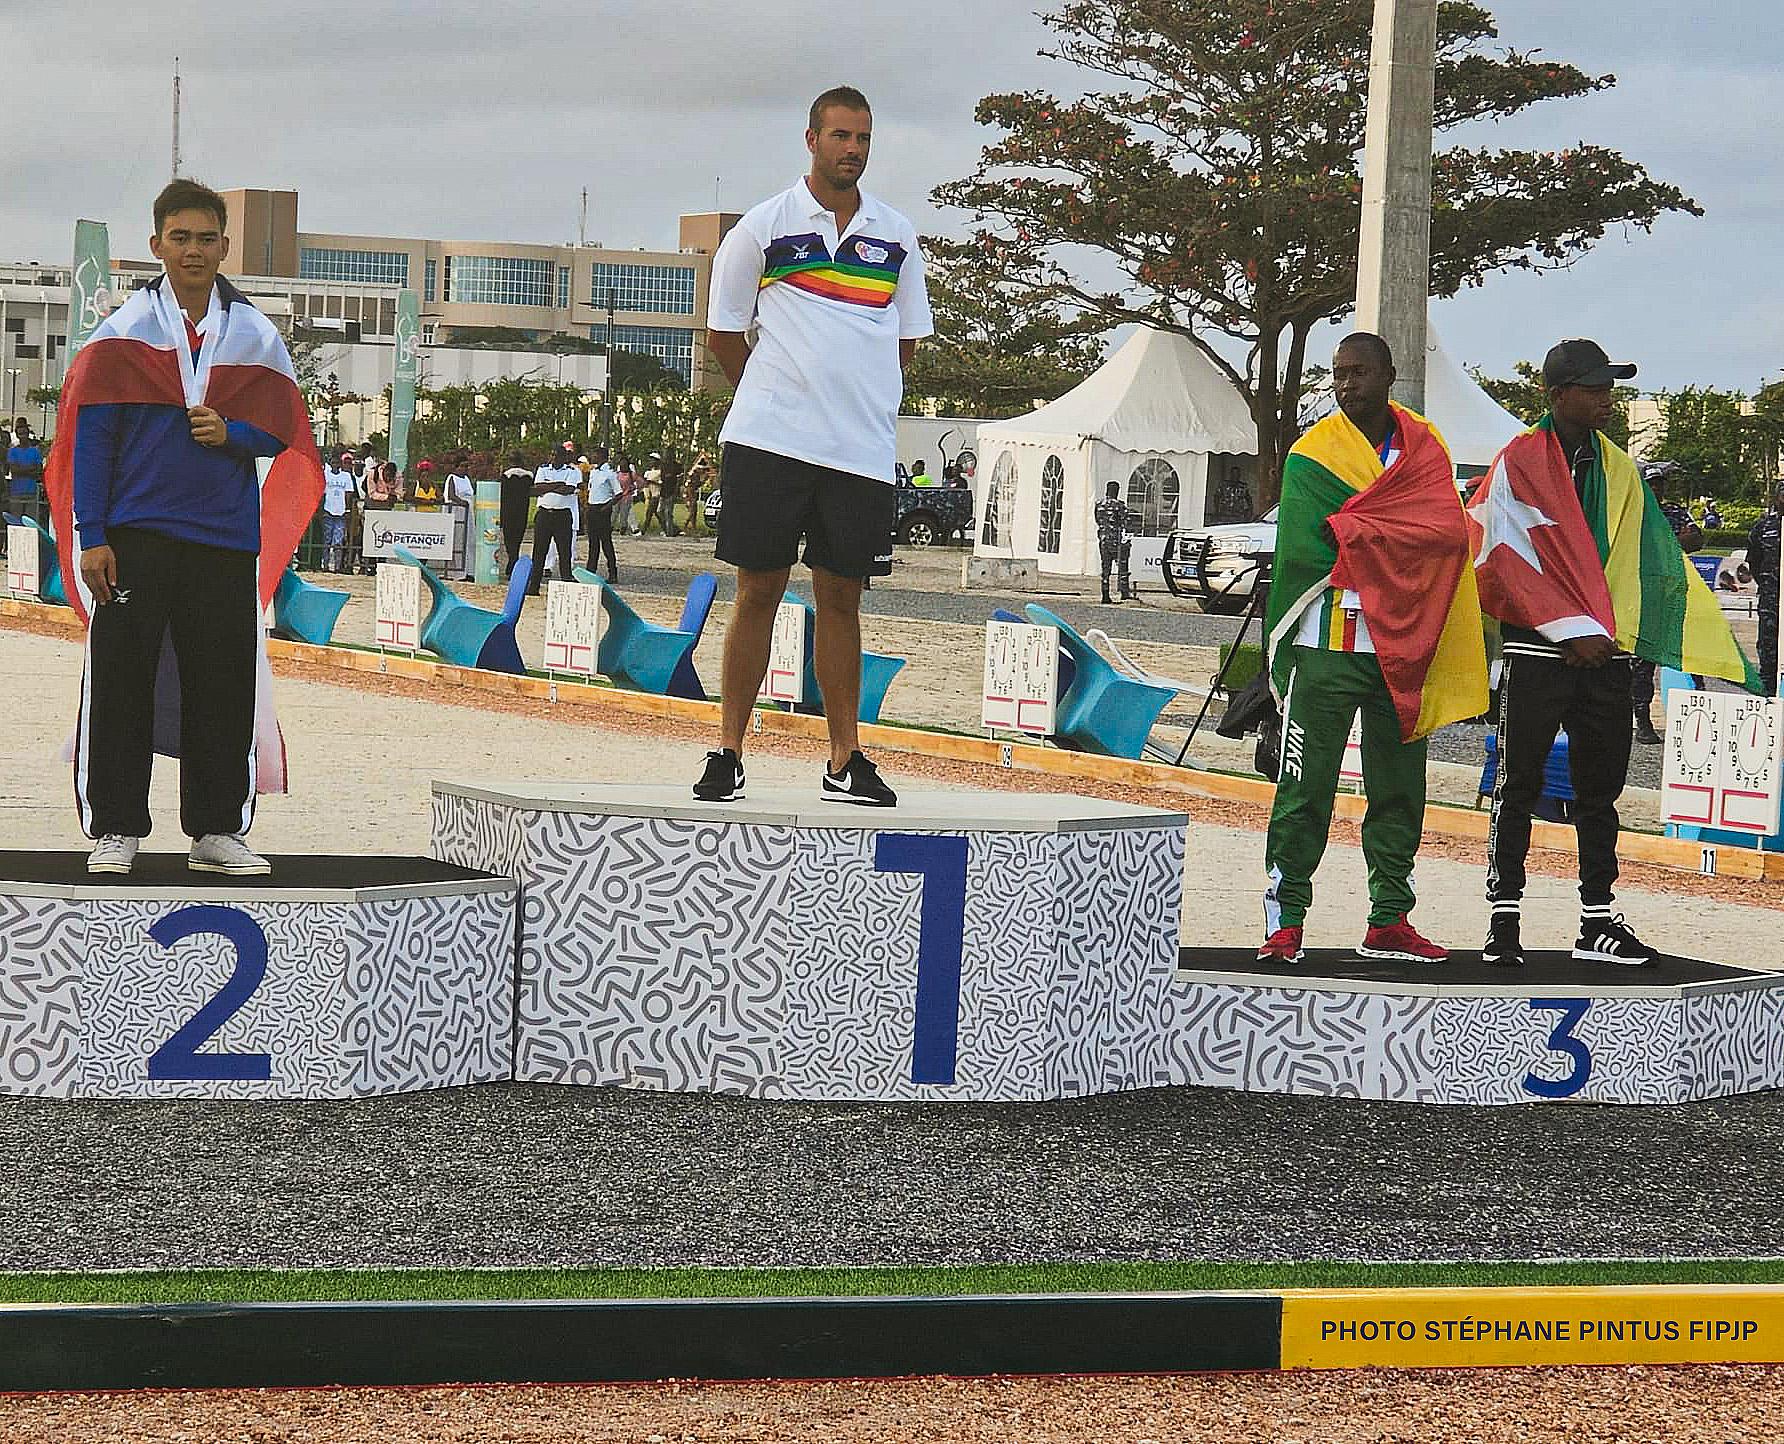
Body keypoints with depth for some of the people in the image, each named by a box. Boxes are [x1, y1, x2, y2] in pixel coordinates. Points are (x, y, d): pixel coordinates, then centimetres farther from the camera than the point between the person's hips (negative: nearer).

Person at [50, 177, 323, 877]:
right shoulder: (122, 331, 2)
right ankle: (115, 830, 6)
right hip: (135, 536, -2)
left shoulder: (255, 336, 9)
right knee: (120, 682, -2)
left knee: (225, 684, 3)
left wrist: (231, 432, -12)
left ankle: (217, 830, 12)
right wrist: (91, 540, -8)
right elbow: (90, 438, -1)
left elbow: (281, 430, 10)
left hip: (227, 538, 2)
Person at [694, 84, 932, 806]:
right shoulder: (764, 226, 3)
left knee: (841, 598, 5)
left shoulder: (896, 236, 11)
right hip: (769, 441, -2)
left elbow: (905, 342, 20)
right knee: (758, 590, -1)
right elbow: (723, 334, 9)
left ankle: (845, 760, 10)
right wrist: (780, 395, 10)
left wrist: (860, 396, 13)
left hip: (863, 448, 3)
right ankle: (728, 752, 5)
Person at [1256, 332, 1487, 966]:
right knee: (1305, 785, -6)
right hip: (1327, 645, -4)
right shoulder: (1313, 453, 1)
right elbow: (1302, 552, -6)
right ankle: (1285, 920, -3)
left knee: (1399, 788, 9)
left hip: (1403, 648, 4)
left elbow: (1447, 534, 2)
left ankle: (1389, 922, 16)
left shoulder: (1426, 446, 11)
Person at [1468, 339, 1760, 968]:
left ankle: (1598, 922, 14)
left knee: (1601, 790, 8)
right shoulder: (1519, 462, -4)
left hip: (1603, 651, 6)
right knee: (1518, 786, -1)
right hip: (1538, 649, -6)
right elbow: (1510, 557, -11)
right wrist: (1573, 630, -16)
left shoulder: (1617, 467, 13)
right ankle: (1504, 921, 4)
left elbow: (1654, 562, 13)